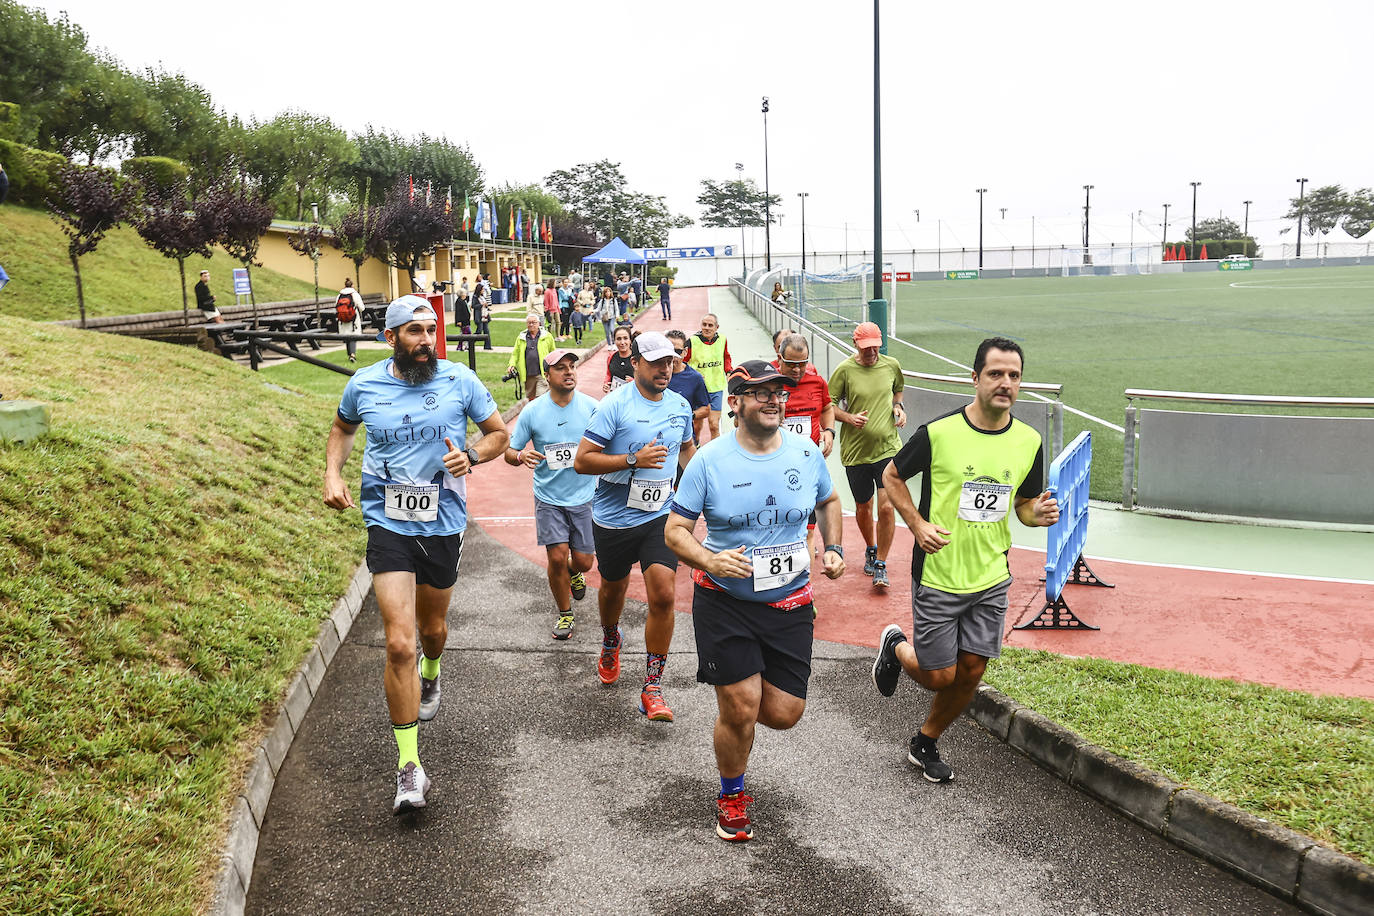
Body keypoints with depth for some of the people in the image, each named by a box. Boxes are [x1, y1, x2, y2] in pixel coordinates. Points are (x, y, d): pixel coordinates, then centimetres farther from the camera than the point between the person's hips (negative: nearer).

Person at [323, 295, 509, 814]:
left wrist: (473, 456, -14)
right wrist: (332, 474, 4)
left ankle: (430, 675, 60)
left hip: (444, 524, 1)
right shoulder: (363, 385, -1)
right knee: (399, 644, -12)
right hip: (388, 524, -1)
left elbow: (498, 432, 7)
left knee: (432, 627, 21)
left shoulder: (459, 380, -5)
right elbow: (343, 428, 20)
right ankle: (409, 765, -3)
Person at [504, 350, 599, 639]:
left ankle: (573, 573, 43)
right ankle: (564, 612, 18)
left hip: (584, 496, 1)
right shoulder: (532, 411, -6)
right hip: (549, 498, -1)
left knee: (583, 560, 3)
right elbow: (509, 452, 0)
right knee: (557, 557, -8)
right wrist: (521, 456, -22)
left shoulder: (591, 407, -5)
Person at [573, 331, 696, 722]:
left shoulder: (680, 406, 4)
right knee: (613, 588, 20)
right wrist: (634, 459, -23)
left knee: (663, 596, -12)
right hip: (614, 518, -2)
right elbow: (582, 460, -17)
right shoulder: (615, 404, -13)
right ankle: (611, 642, 54)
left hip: (660, 516, 2)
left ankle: (652, 689, -1)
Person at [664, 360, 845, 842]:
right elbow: (675, 529, -7)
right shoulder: (709, 460, -10)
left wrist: (834, 548, 4)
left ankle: (736, 692, 38)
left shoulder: (807, 452, 0)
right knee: (739, 711, -3)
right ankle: (731, 796, 26)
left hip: (790, 602, 3)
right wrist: (710, 561, -26)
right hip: (724, 602, -3)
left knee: (784, 713, 1)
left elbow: (829, 501, 20)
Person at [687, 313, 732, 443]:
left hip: (716, 388, 2)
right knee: (697, 425, 9)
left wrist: (728, 371, 6)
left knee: (714, 425, -5)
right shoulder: (693, 341, -11)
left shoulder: (722, 339, 1)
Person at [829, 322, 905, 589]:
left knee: (887, 506, -10)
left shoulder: (891, 365, 2)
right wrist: (849, 418, -17)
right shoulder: (844, 370, -7)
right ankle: (870, 549, 43)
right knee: (863, 507, 15)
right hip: (855, 451, 0)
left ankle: (881, 566, 5)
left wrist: (898, 407, 3)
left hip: (888, 447, 1)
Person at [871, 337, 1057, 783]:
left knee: (971, 672, 9)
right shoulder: (938, 432, -15)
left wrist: (1037, 514, -12)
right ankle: (896, 647, 36)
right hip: (938, 576, -4)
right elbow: (892, 476, -1)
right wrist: (917, 524, -14)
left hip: (991, 579, 4)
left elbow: (1023, 502, 12)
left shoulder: (1029, 441, -1)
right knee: (939, 676, 2)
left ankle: (925, 743, 34)